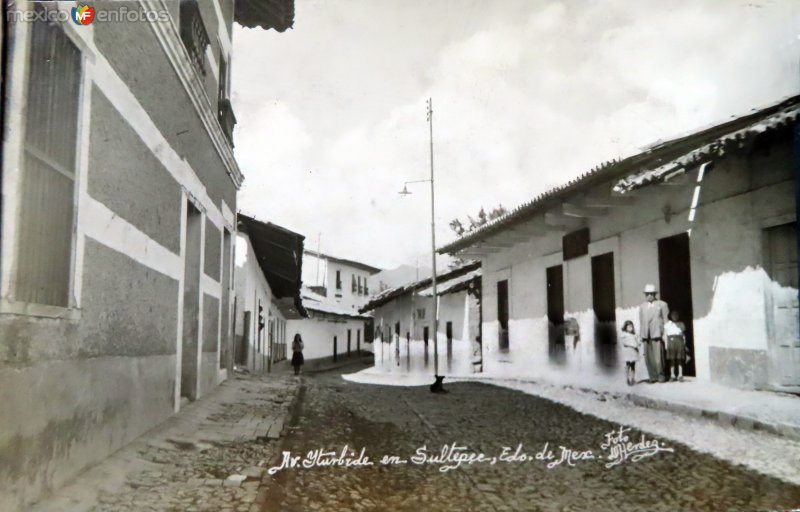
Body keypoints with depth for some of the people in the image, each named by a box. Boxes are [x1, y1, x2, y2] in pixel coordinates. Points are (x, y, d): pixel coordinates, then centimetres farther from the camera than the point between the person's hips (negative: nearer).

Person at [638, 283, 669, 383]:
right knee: (648, 358, 0)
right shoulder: (642, 307, 17)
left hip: (657, 334, -3)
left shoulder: (662, 305, 7)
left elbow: (666, 320, 6)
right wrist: (640, 335, 13)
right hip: (646, 336, 3)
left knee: (658, 357, -8)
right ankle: (653, 376, 9)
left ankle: (661, 375, 7)